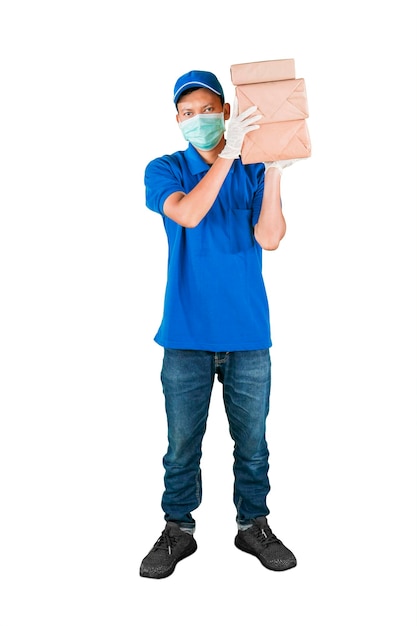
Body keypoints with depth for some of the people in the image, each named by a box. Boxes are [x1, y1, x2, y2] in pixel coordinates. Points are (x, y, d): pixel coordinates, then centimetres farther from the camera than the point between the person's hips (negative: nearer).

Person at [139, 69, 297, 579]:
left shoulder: (254, 171, 6)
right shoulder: (165, 171, 3)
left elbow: (269, 239, -9)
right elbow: (188, 214, -19)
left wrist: (273, 173, -19)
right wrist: (228, 155, -24)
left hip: (248, 332, 1)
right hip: (186, 331, -1)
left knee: (252, 440, 11)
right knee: (182, 442, 8)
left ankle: (254, 525, 29)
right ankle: (178, 531, 26)